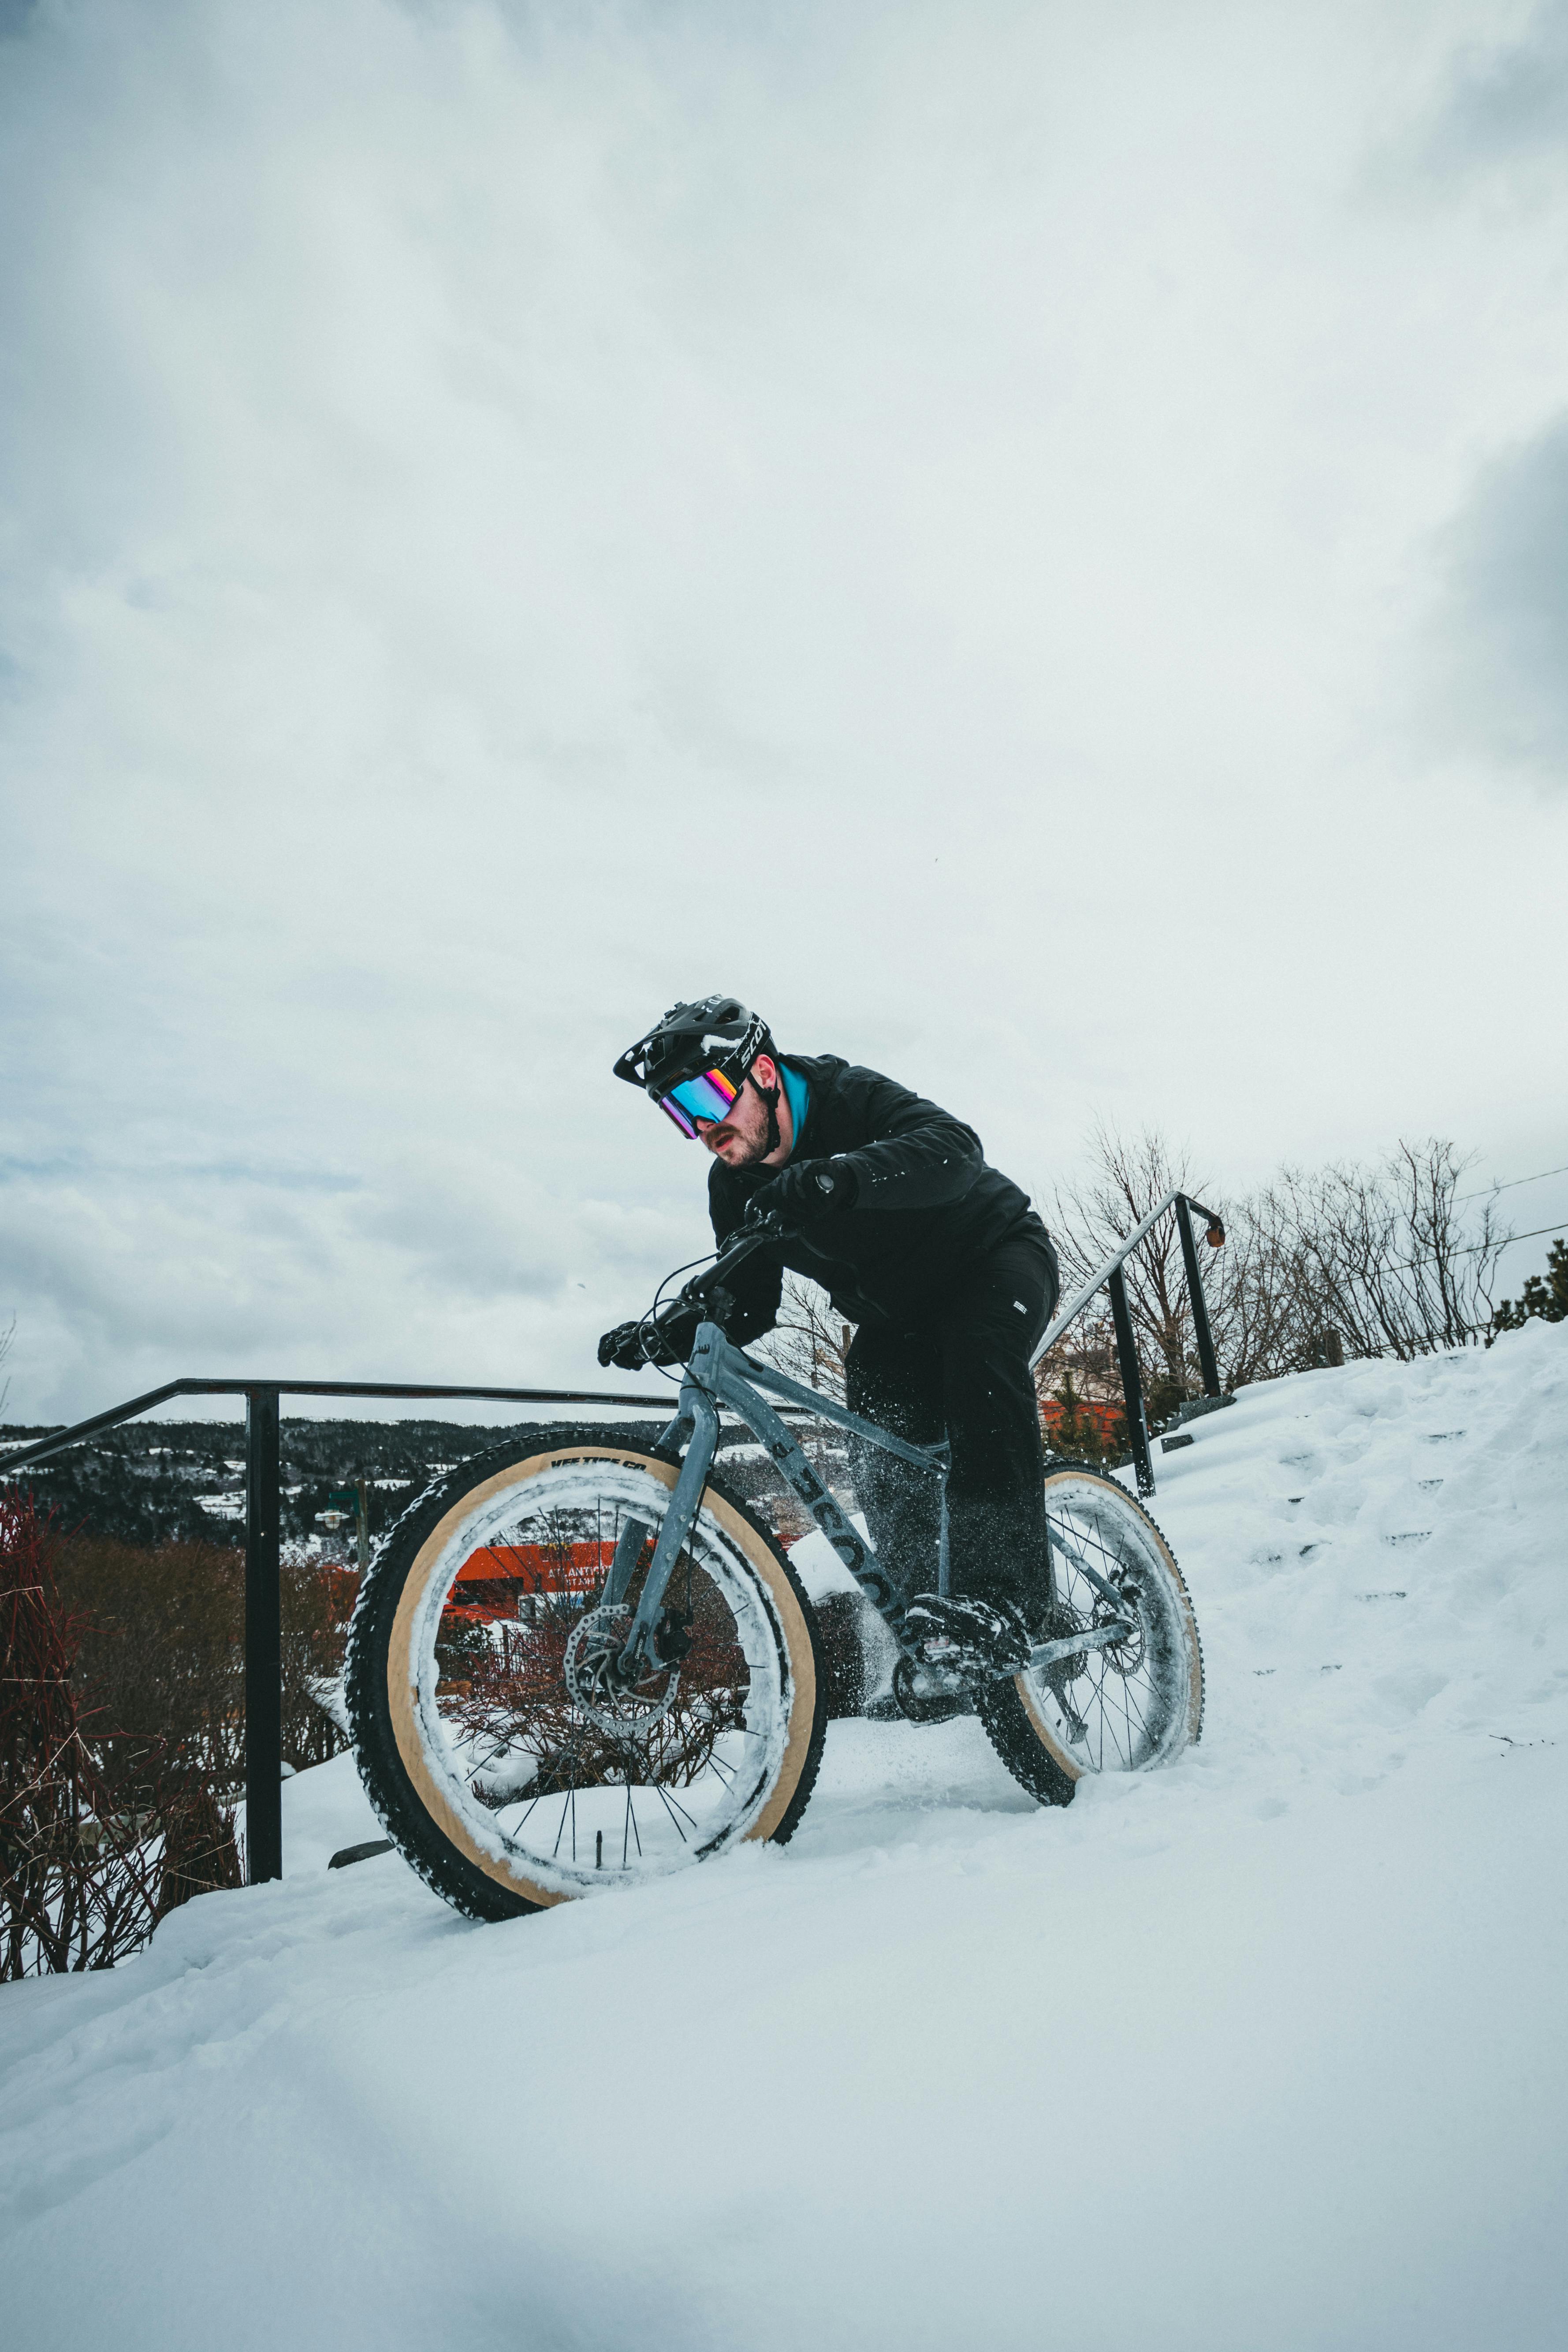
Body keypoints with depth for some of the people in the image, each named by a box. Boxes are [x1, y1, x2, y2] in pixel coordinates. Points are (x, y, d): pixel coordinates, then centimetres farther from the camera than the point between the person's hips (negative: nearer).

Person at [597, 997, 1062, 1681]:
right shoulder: (736, 1188, -10)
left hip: (997, 1259, -6)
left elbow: (954, 1150, -48)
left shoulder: (851, 1096, -28)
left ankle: (1004, 1600, -39)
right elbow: (749, 1307, -5)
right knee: (884, 1471, -11)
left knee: (977, 1352, -36)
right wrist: (663, 1337, -23)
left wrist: (840, 1175, -64)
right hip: (900, 1316, 7)